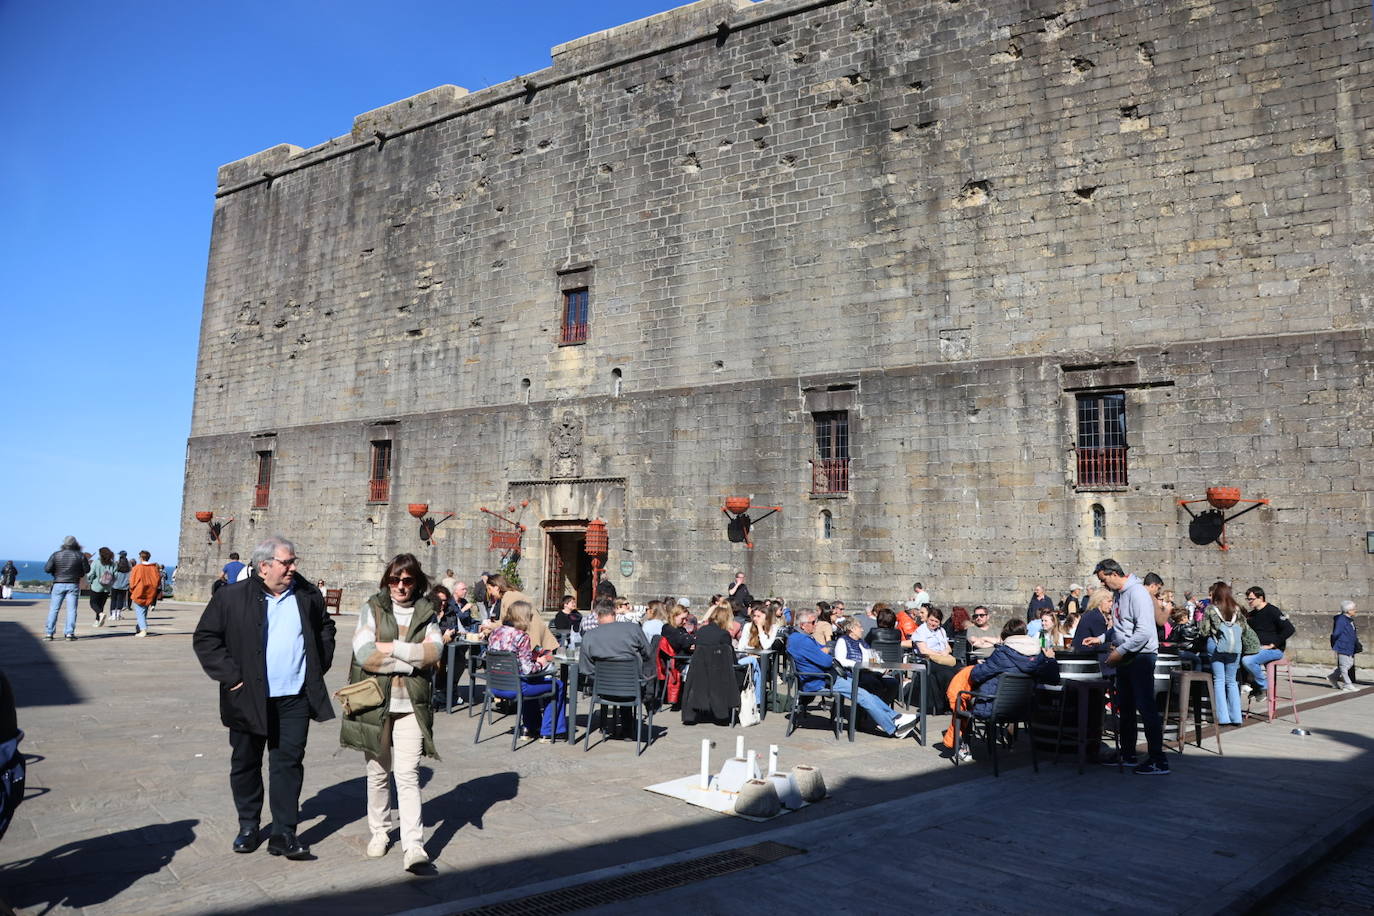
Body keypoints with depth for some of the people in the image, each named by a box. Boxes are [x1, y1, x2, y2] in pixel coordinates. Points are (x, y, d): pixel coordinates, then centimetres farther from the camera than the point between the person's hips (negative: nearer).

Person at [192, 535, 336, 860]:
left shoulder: (308, 595, 4)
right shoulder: (231, 597, -6)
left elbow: (325, 628, 19)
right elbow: (204, 639, -3)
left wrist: (320, 665, 10)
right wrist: (231, 676, -9)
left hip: (295, 699, 2)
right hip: (249, 698, -1)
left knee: (289, 763, 2)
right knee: (245, 764, 13)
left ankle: (284, 834, 9)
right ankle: (248, 827, 31)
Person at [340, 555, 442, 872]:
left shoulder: (427, 613, 6)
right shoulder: (372, 610, 1)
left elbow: (434, 651, -9)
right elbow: (364, 654, -12)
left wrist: (391, 648, -13)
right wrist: (413, 661, -10)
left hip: (411, 705, 0)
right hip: (375, 703, 0)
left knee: (408, 774, -6)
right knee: (378, 772, 12)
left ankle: (413, 846, -6)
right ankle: (379, 833, 31)